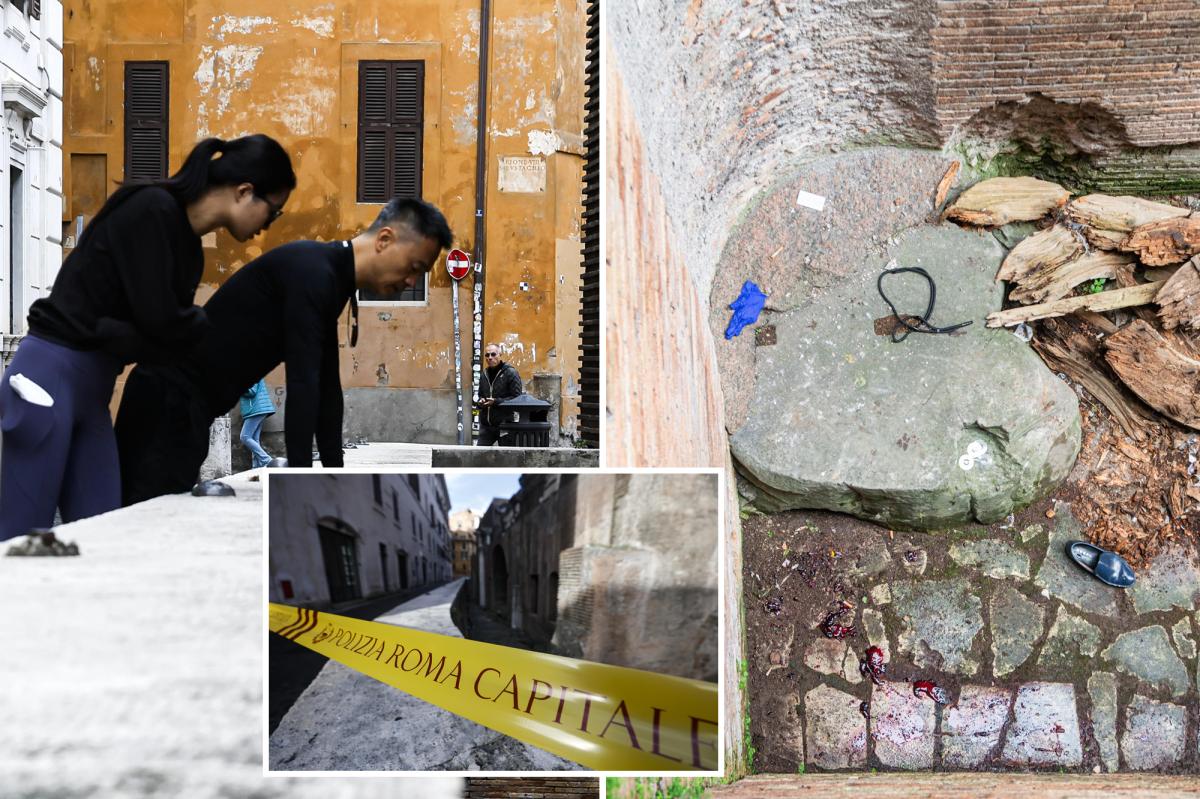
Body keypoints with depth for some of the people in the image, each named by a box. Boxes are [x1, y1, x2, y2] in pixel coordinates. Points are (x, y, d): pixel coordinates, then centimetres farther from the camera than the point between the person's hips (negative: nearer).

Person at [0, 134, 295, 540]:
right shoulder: (151, 209, -13)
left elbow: (168, 335, 10)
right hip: (49, 377, -9)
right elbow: (158, 320, -17)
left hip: (92, 387, 9)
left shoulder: (188, 247, 13)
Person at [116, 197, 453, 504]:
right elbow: (301, 382, -25)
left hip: (187, 399, 10)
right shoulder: (312, 273, -19)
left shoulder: (331, 277, 12)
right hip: (172, 394, -10)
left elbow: (326, 385, 15)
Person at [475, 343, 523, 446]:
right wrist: (481, 401, 3)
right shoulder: (484, 375, 14)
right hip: (486, 425, 6)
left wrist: (496, 401, -20)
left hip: (504, 424, -6)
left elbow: (517, 398, -12)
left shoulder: (510, 373, -7)